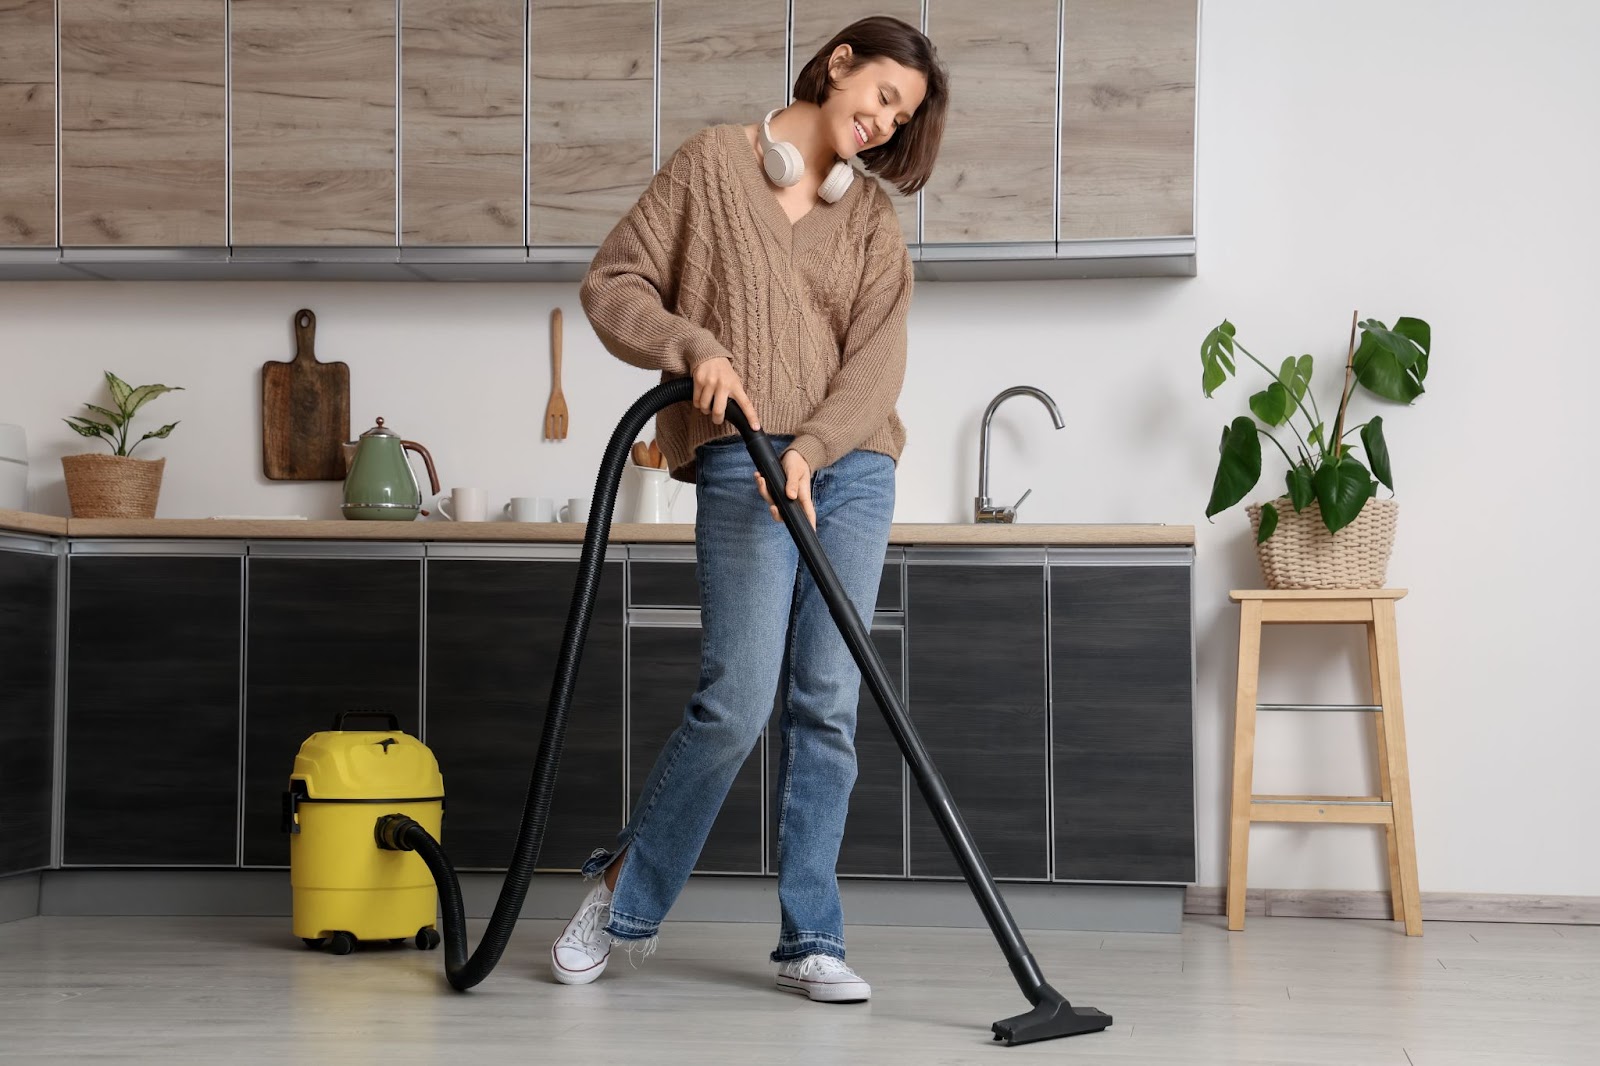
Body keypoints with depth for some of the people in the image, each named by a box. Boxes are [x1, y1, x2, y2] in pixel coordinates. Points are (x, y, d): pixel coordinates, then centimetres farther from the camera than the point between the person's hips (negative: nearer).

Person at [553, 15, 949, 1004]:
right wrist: (695, 346, -14)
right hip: (742, 467, -4)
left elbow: (877, 362, 1)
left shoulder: (875, 218, 13)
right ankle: (624, 894, 9)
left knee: (829, 705, 1)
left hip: (852, 468, 4)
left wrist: (811, 449, -15)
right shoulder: (714, 162, 6)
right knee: (737, 702, -12)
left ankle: (812, 940, 9)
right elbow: (613, 283, 3)